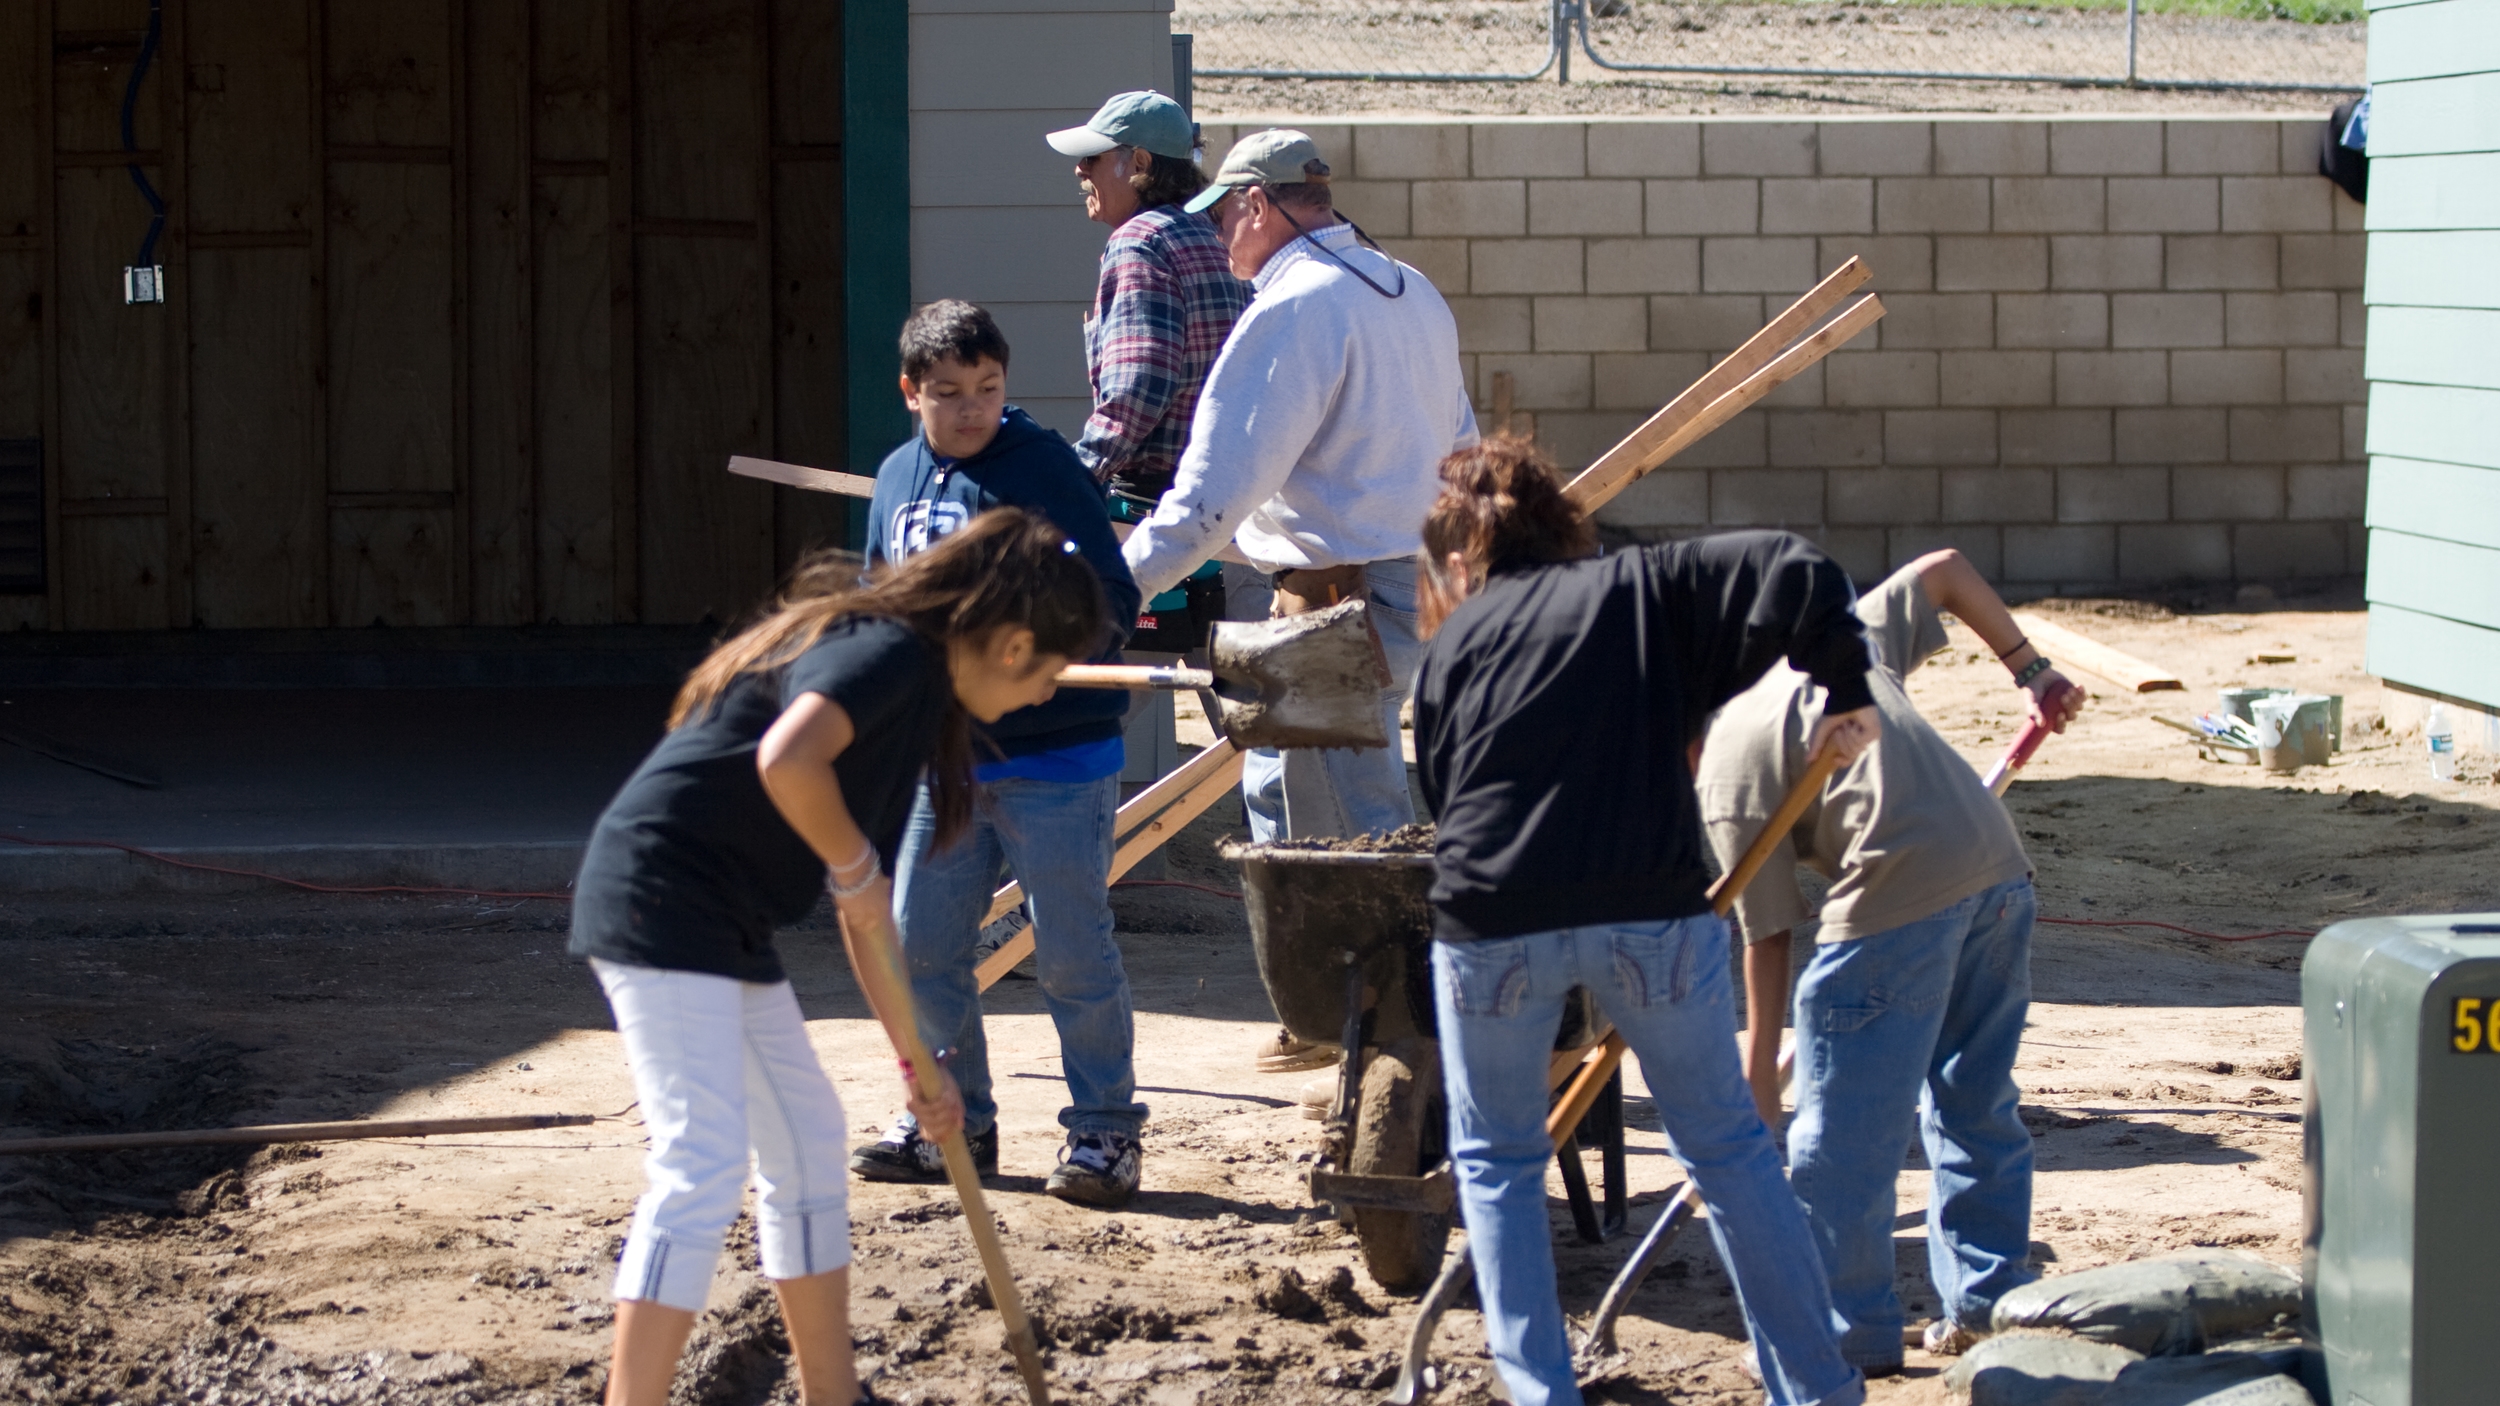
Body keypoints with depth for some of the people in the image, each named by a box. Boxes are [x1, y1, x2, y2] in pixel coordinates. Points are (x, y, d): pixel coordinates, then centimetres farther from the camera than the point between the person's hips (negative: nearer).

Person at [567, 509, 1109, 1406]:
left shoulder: (914, 693, 18)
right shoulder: (889, 654, -13)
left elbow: (866, 917, 23)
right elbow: (785, 761, -34)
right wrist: (857, 867, -17)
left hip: (724, 928, 11)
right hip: (660, 902, -11)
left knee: (807, 1143, 18)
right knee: (702, 1168, -17)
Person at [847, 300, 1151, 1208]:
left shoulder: (1045, 469, -8)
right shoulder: (898, 479, 10)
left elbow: (1113, 600, -12)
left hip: (1056, 758, -6)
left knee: (1071, 952, -2)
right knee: (919, 946, 9)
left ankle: (1104, 1130, 9)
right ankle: (956, 1121, 24)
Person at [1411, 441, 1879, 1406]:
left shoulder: (1452, 648, 17)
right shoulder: (1646, 589, 13)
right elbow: (1795, 576, -1)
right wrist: (1846, 695, 10)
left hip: (1492, 923, 0)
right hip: (1651, 910, 0)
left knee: (1496, 1160, 21)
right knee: (1727, 1148, 16)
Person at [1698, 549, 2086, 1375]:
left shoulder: (1727, 773, 4)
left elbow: (1767, 936, 3)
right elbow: (1945, 571, 26)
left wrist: (1757, 1074, 10)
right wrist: (2031, 672, 31)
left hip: (1896, 902, -7)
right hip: (2000, 873, 7)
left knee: (1842, 1135, 4)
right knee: (1976, 1103, 20)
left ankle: (1853, 1331, 11)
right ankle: (1988, 1301, 23)